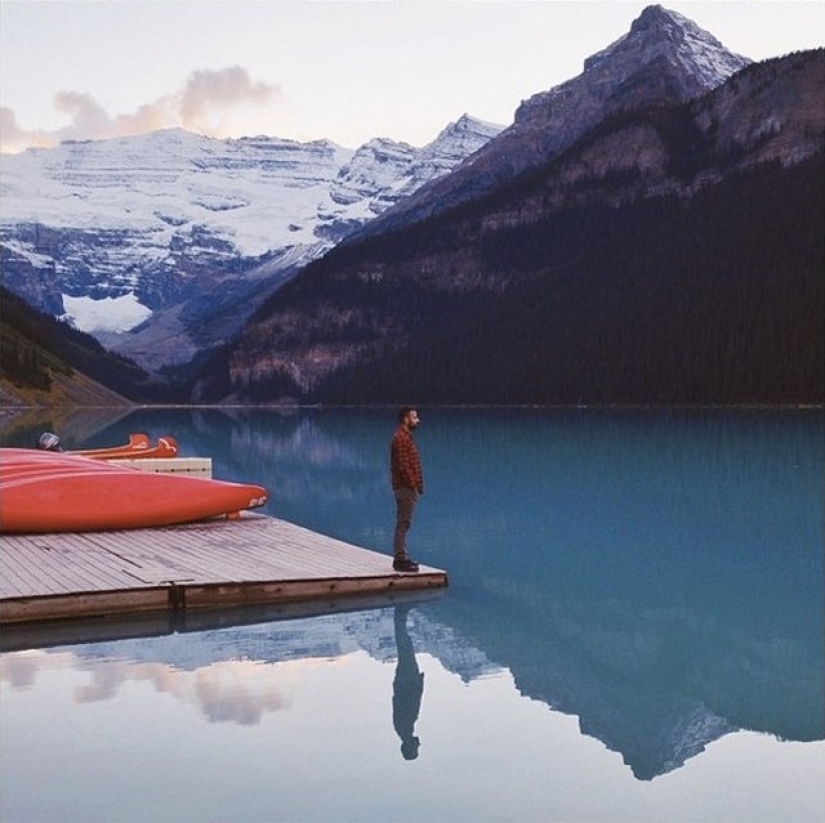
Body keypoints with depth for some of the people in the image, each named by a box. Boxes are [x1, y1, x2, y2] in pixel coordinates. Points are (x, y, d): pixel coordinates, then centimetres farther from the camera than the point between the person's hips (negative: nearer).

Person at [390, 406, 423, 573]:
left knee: (403, 523, 13)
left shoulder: (405, 437, 16)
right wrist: (414, 485, -20)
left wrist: (416, 485, 19)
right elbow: (403, 466, -22)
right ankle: (400, 560, -5)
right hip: (406, 487, -11)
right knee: (403, 523, -8)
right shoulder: (401, 438, -16)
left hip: (407, 487, 11)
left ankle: (401, 557, 19)